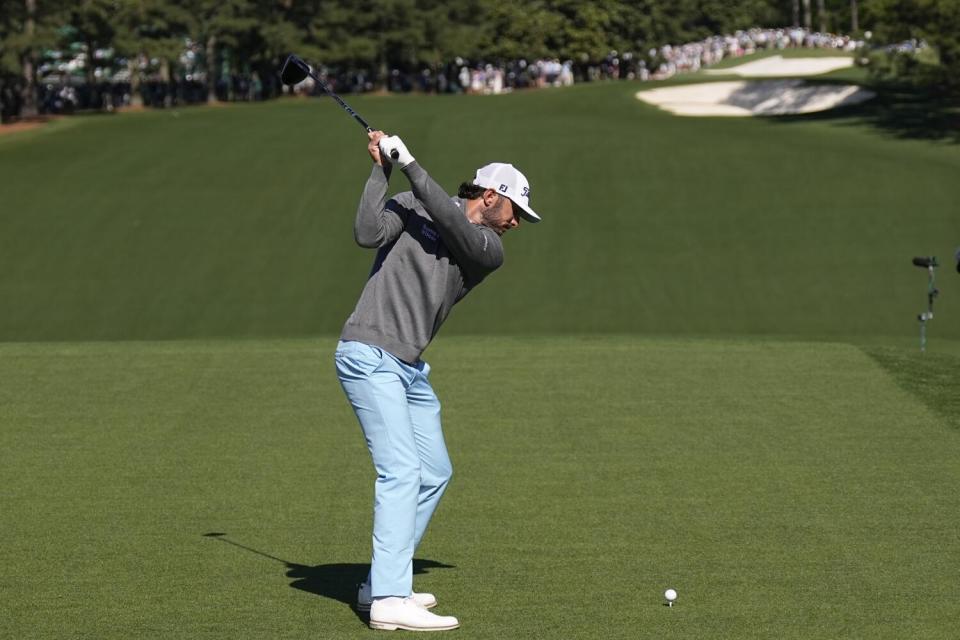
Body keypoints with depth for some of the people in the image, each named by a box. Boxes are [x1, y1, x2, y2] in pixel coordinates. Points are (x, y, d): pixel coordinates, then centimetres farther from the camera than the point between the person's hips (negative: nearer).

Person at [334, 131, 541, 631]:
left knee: (435, 473, 13)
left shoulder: (490, 250, 9)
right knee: (401, 471, -17)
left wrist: (410, 165, -13)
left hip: (410, 368, 8)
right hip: (368, 356, -8)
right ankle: (389, 601, -24)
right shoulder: (410, 207, 0)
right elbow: (368, 234, -16)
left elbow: (453, 226, -10)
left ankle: (381, 583, 24)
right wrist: (381, 171, -11)